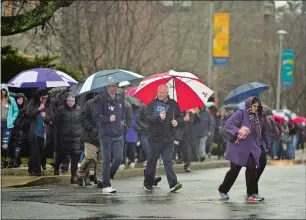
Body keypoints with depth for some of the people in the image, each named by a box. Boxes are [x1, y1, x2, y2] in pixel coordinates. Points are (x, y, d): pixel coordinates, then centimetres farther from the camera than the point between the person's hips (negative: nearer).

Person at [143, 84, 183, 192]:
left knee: (168, 161, -4)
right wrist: (158, 117, -25)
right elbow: (147, 117, -11)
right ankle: (148, 183, 19)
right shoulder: (153, 104, 0)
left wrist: (177, 121, -3)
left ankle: (173, 184, -11)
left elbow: (180, 117, 19)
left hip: (168, 139, 2)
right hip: (155, 138, -2)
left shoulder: (173, 104, 9)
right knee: (152, 161, 7)